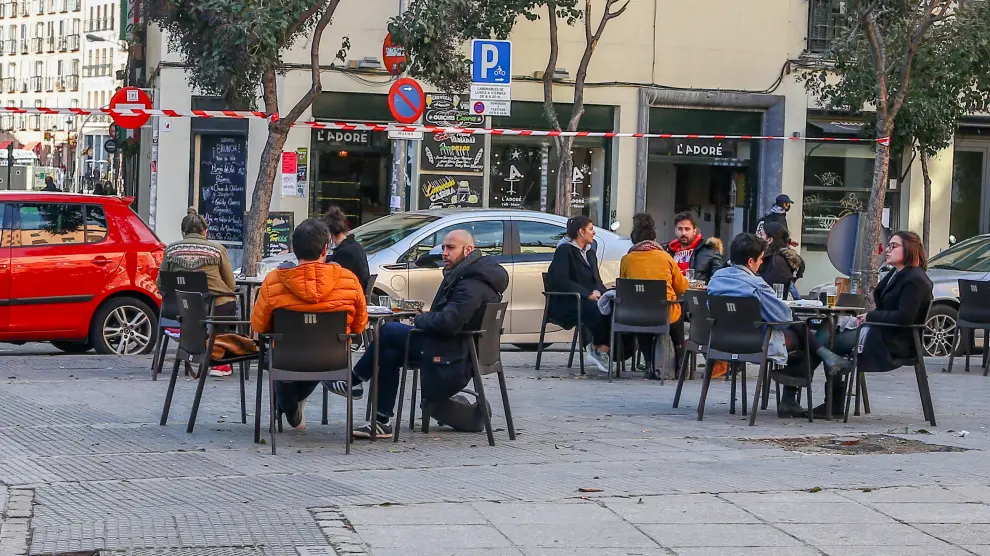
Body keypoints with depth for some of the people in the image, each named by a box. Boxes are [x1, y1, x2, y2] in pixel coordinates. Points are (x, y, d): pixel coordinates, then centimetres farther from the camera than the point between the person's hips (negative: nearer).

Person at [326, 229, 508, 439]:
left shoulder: (472, 286, -22)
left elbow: (448, 323, -32)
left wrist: (420, 319, -13)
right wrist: (426, 319, 3)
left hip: (453, 356, -11)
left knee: (388, 331, -6)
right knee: (390, 353, 8)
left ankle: (354, 381, 11)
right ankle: (382, 421, 5)